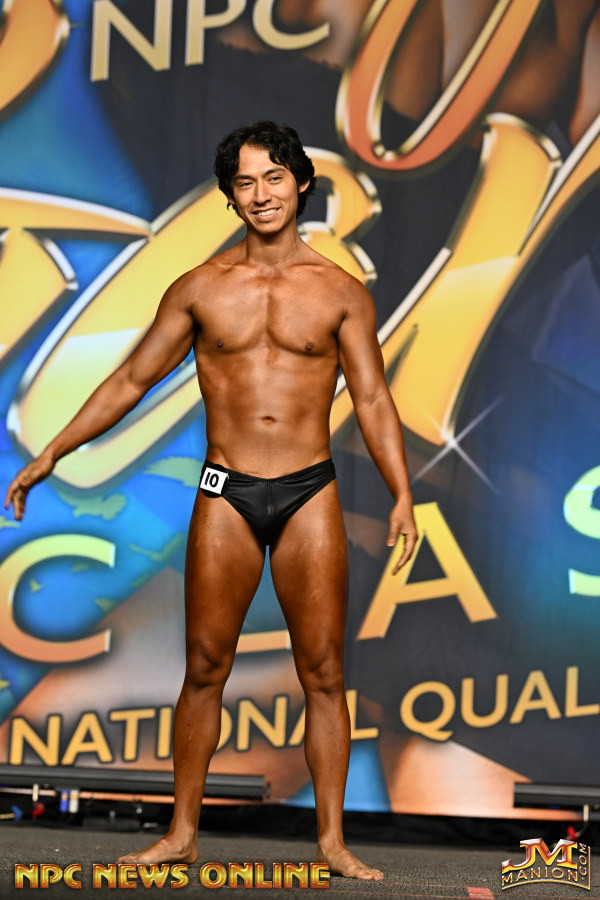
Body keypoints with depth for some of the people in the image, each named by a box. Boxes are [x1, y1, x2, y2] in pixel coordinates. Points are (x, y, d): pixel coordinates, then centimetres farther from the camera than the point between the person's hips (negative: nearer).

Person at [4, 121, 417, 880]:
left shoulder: (339, 292, 4)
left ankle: (331, 840, 6)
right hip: (225, 496, 1)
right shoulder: (200, 289, 6)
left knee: (322, 671, 0)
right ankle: (182, 833, 12)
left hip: (310, 495, 0)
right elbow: (131, 380, 10)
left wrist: (402, 493, -9)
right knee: (204, 667, 2)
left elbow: (372, 398, 2)